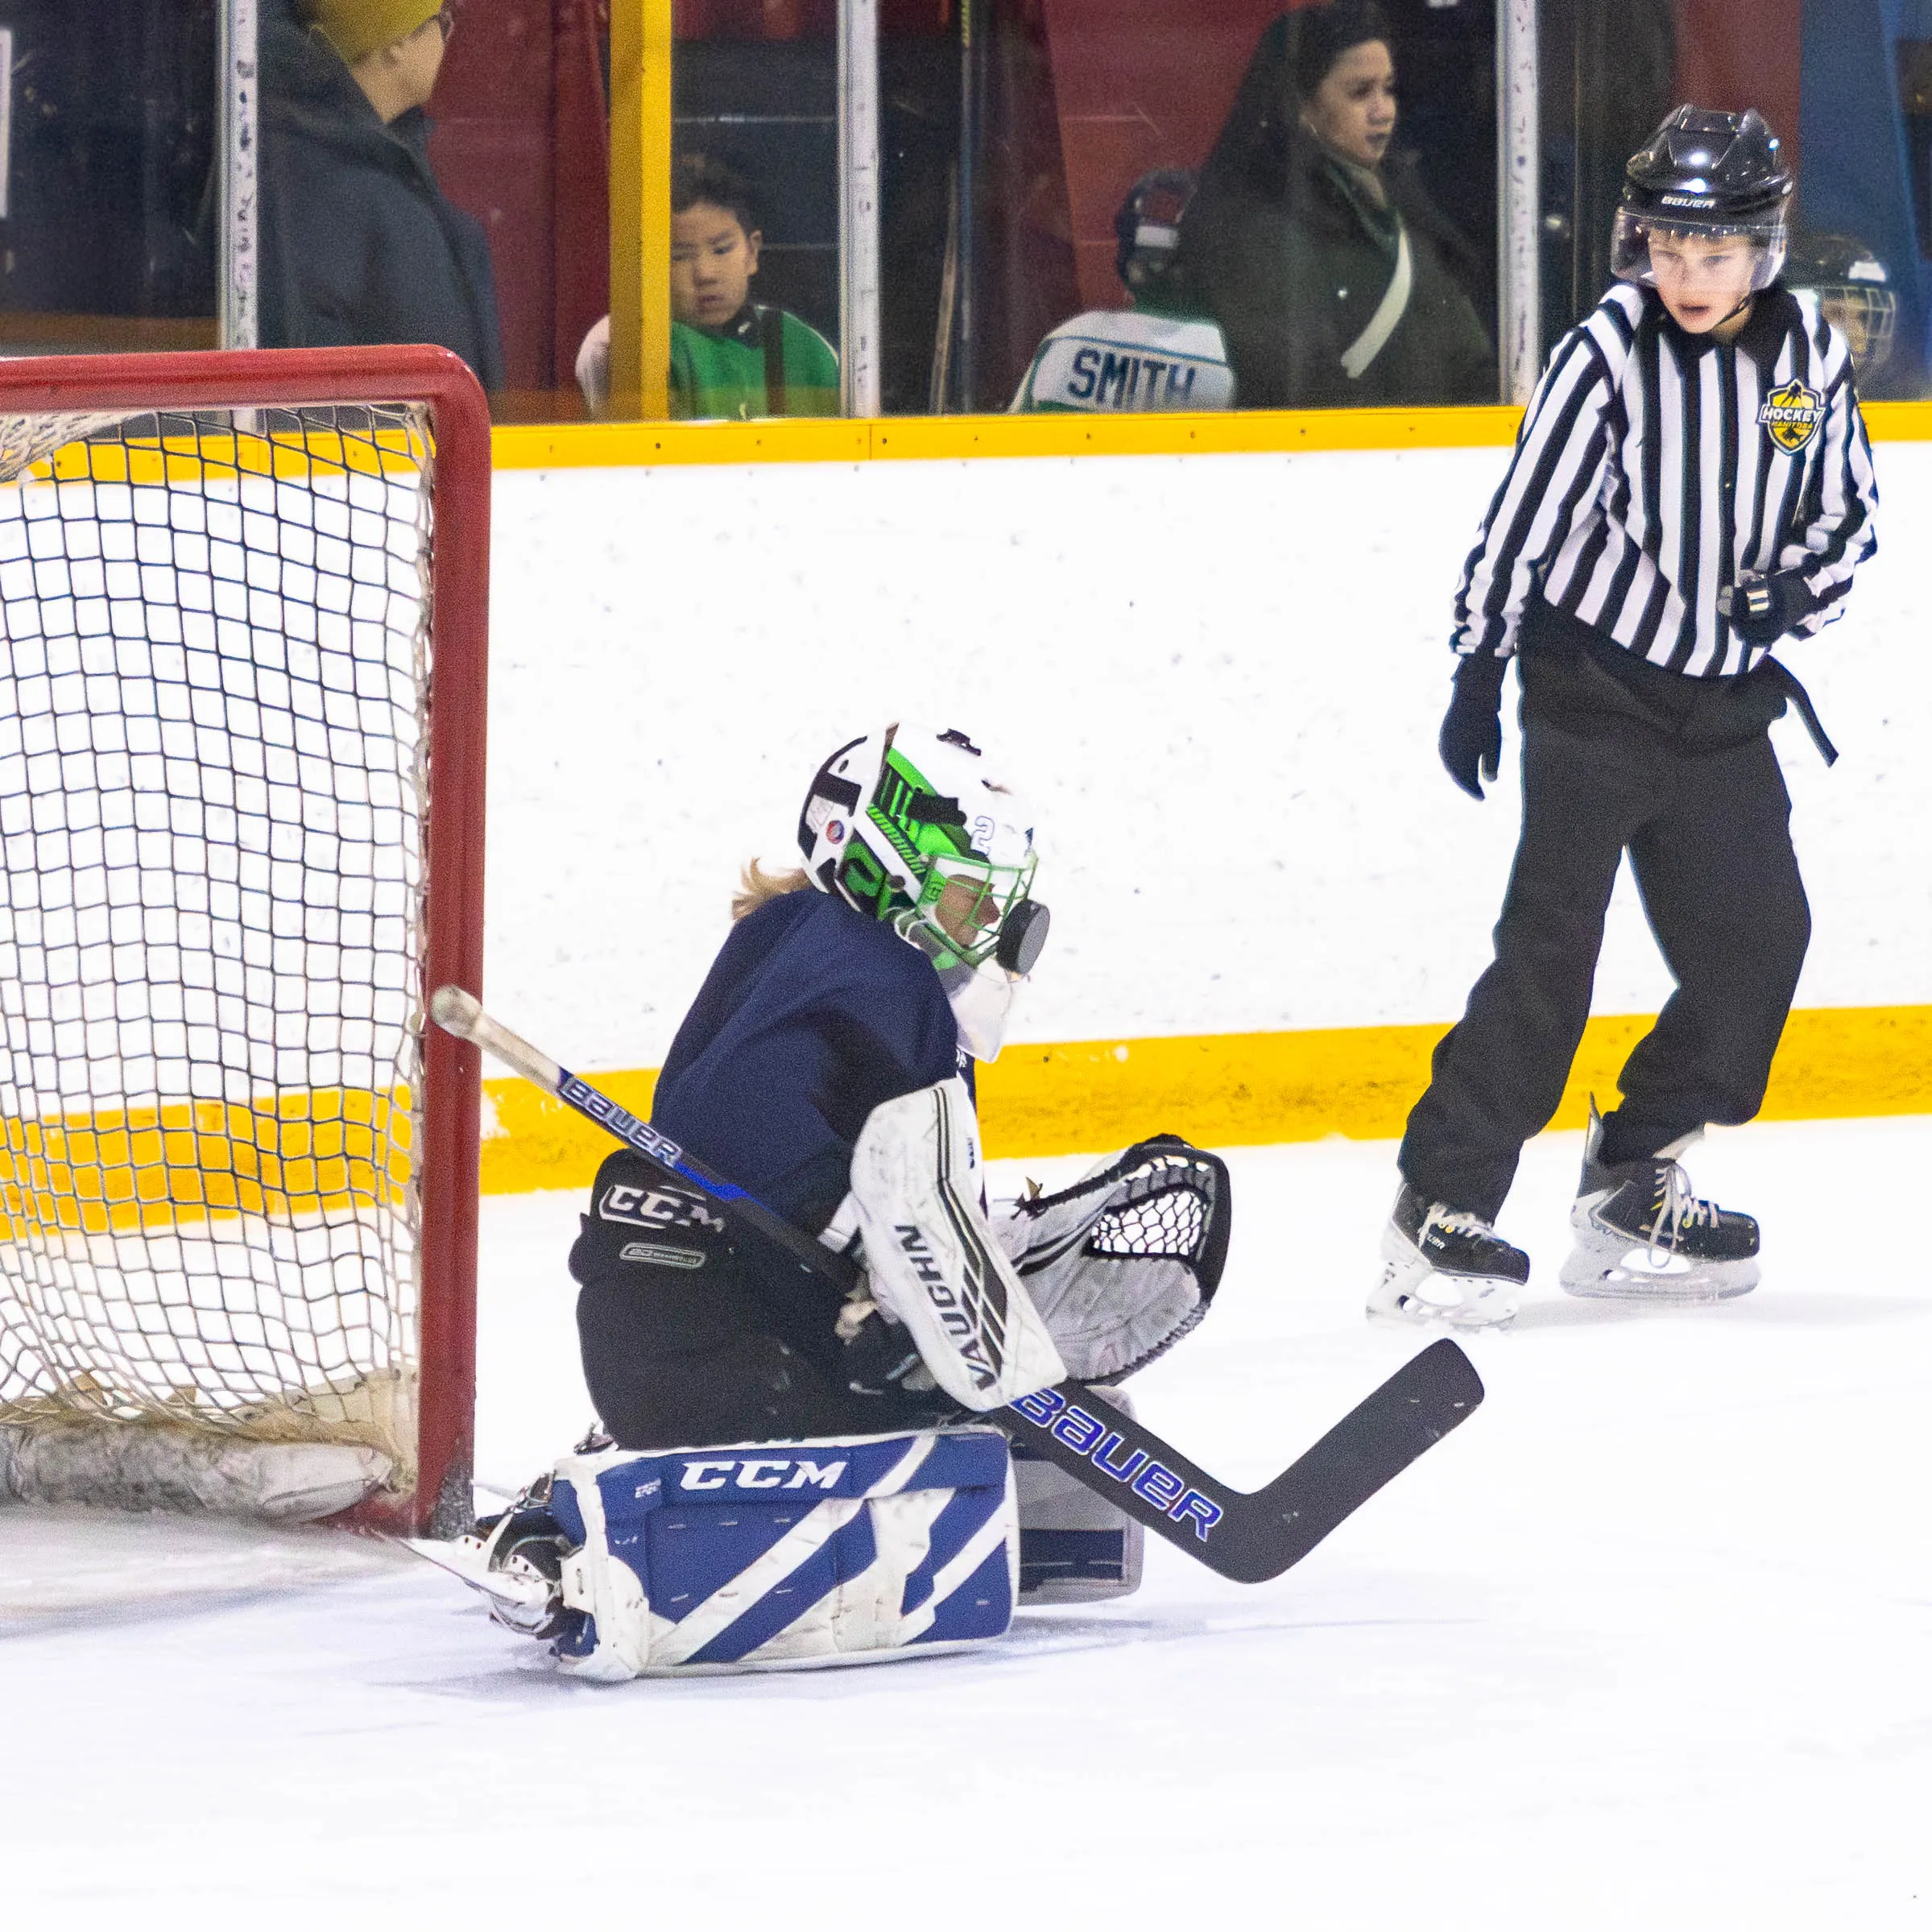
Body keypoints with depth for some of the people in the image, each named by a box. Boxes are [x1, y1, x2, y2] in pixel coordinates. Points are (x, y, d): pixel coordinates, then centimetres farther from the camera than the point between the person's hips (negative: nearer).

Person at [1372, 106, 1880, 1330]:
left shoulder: (1810, 355, 0)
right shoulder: (1610, 352, -13)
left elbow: (1848, 510, 12)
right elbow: (1526, 510, -10)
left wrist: (1796, 590, -7)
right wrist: (1480, 670, -10)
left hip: (1723, 699, 5)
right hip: (1594, 682, -5)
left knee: (1757, 940, 4)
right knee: (1553, 941, -12)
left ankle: (1630, 1190, 18)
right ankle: (1443, 1209, -11)